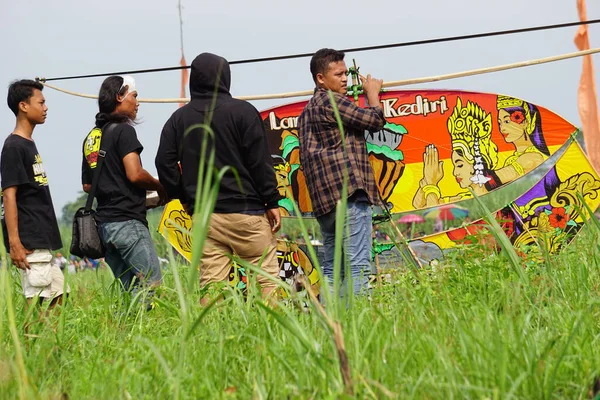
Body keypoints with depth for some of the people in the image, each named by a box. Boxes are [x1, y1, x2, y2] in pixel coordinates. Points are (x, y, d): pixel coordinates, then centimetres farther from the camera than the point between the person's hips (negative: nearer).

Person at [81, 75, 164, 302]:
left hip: (104, 222, 9)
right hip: (128, 221, -9)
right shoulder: (123, 131, -8)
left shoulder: (92, 137, 18)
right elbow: (134, 174, -17)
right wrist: (161, 188, 0)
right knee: (152, 287, -12)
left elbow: (87, 185, 22)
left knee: (130, 289, 9)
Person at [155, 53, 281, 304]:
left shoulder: (179, 118, 8)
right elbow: (260, 161, -7)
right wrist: (272, 202, -1)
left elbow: (165, 163, 5)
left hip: (203, 215, 4)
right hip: (245, 211, -4)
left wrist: (184, 198, 15)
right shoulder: (242, 111, -5)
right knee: (266, 277, -1)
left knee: (210, 284, 4)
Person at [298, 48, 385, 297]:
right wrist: (372, 92, 10)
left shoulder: (307, 112, 23)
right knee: (358, 267, -12)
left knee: (331, 269, 11)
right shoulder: (331, 102, -6)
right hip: (349, 192, -10)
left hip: (323, 201, 10)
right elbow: (375, 120, -8)